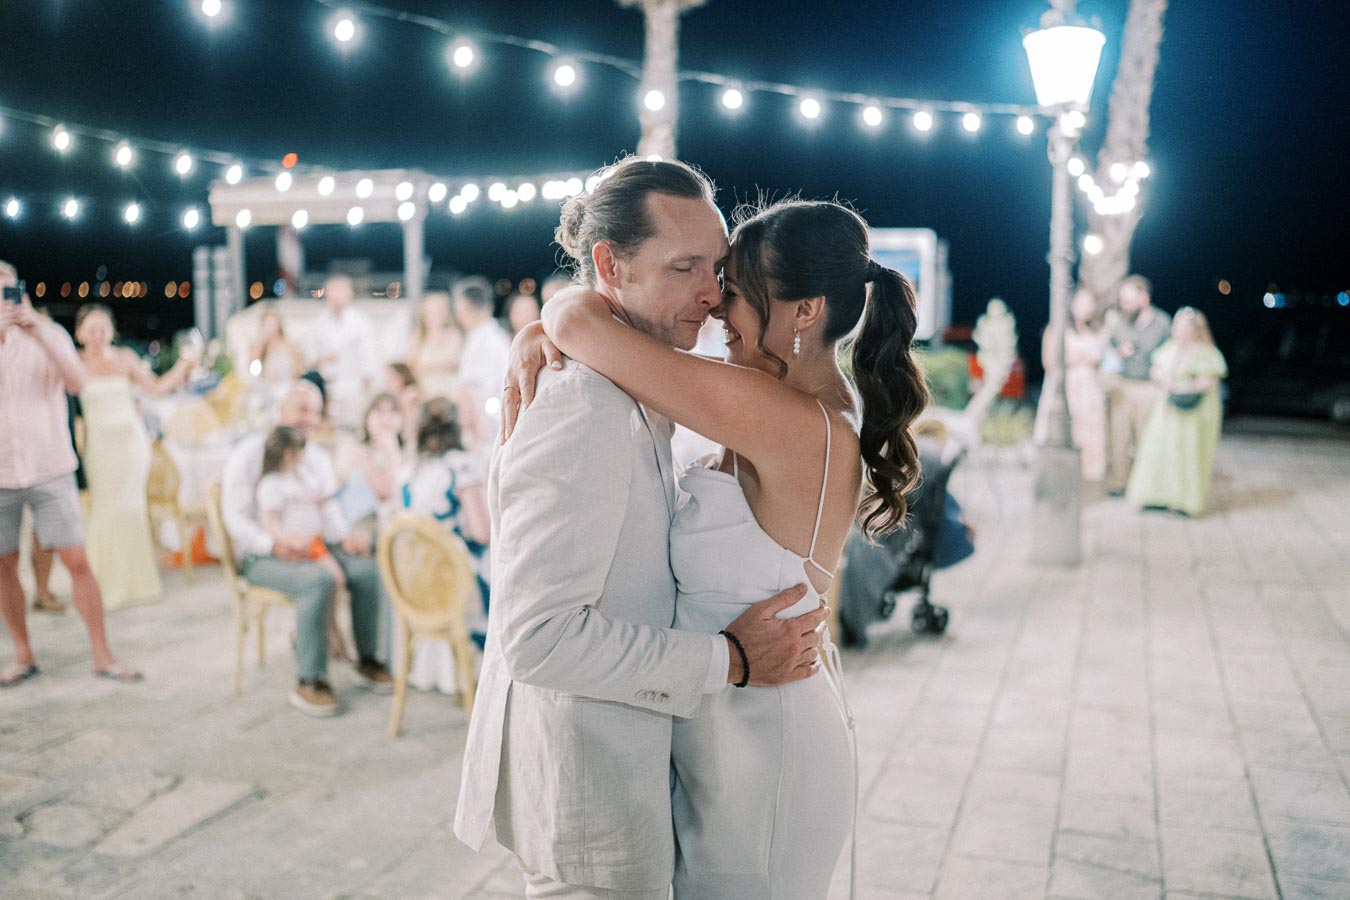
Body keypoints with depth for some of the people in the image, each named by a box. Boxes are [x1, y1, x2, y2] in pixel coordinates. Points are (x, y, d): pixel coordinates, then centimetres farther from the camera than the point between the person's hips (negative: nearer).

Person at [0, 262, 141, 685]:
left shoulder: (48, 332, 2)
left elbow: (76, 383, -14)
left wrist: (38, 332, -22)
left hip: (50, 468, -1)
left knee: (78, 561, -3)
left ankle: (102, 655, 6)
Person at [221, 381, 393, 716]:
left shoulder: (317, 458, 14)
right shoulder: (249, 454, -5)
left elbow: (330, 511, 12)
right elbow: (236, 519, -11)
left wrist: (345, 538, -11)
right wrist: (276, 546, -27)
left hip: (310, 546, 6)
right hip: (261, 556, -5)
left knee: (365, 569, -21)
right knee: (319, 580, -35)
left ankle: (367, 661, -5)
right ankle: (309, 681, -26)